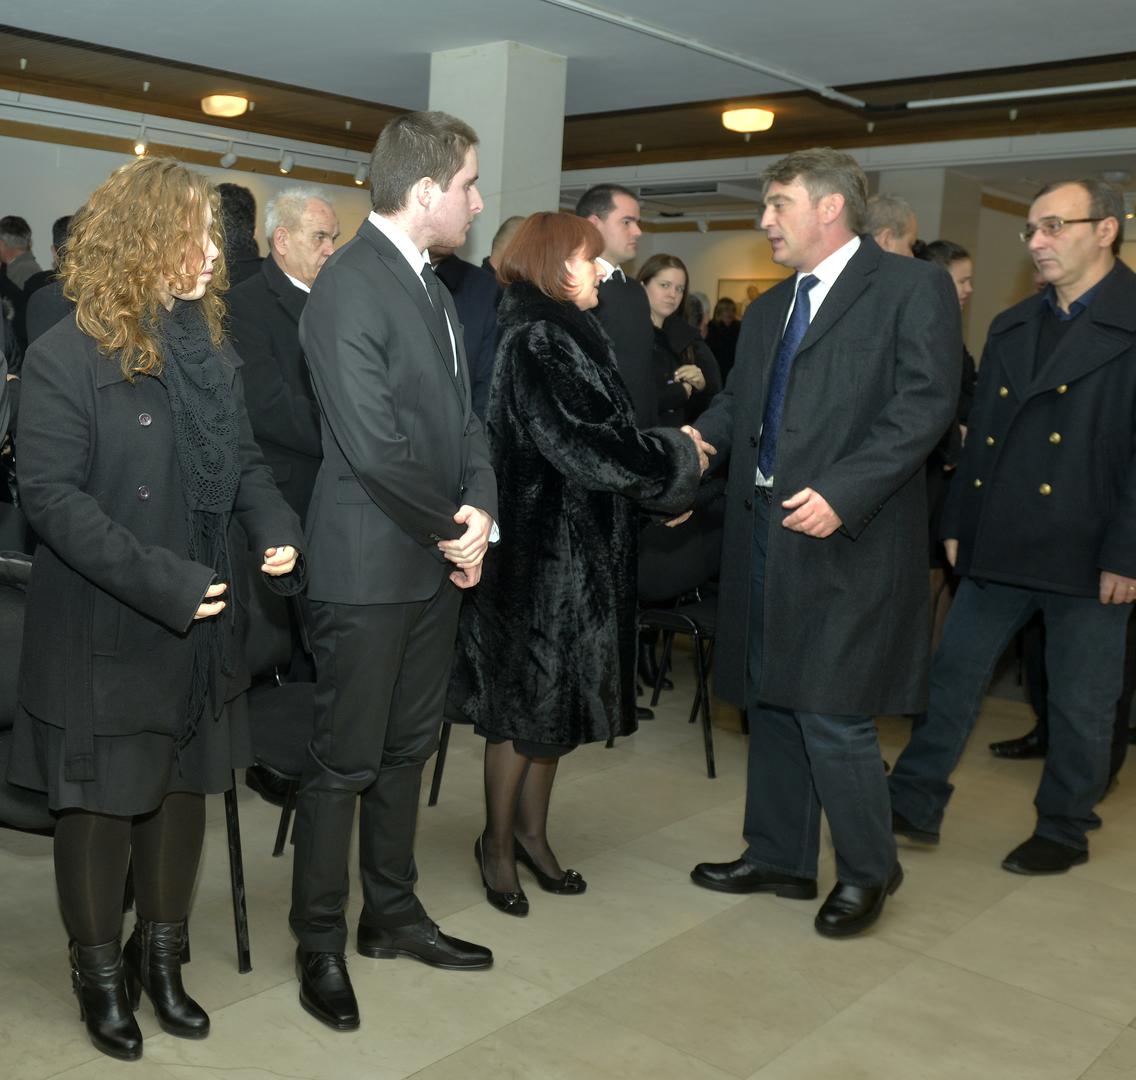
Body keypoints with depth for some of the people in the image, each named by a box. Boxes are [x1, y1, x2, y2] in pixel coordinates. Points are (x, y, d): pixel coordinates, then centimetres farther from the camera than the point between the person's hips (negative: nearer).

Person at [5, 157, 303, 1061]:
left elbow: (245, 461, 11)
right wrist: (161, 582, -24)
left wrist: (277, 530, -9)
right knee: (101, 798, 10)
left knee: (184, 787, 15)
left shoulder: (211, 350, 6)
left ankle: (162, 958, 35)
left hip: (203, 626, 6)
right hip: (107, 632, -5)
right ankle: (100, 971, 32)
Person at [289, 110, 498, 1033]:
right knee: (345, 761, 4)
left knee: (407, 747, 18)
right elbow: (373, 445, -23)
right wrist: (452, 530, -12)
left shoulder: (429, 282, 12)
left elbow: (462, 413, 12)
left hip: (437, 560, 9)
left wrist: (481, 508, -5)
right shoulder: (349, 285, -16)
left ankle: (393, 913, 34)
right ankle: (320, 944, 22)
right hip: (369, 566, -8)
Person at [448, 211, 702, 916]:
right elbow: (586, 443, -22)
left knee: (557, 693, 16)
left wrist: (665, 464, 0)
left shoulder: (570, 336, 13)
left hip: (583, 548, 9)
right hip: (543, 546, -9)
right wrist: (677, 457, -10)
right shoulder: (536, 340, -16)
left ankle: (531, 831, 30)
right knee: (529, 697, 4)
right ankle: (500, 840, 21)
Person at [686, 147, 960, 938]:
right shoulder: (769, 308, 20)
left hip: (848, 538, -8)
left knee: (831, 715, -5)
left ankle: (867, 870, 18)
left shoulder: (912, 288, -4)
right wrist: (700, 435, -2)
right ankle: (779, 857, 29)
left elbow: (925, 403, -14)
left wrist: (843, 492, -22)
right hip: (765, 532, 8)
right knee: (773, 703, 14)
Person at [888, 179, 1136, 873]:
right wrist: (960, 523, 9)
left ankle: (1064, 831, 27)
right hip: (1000, 547, 6)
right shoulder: (1011, 328, 12)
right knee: (954, 674, 10)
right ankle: (914, 806, 22)